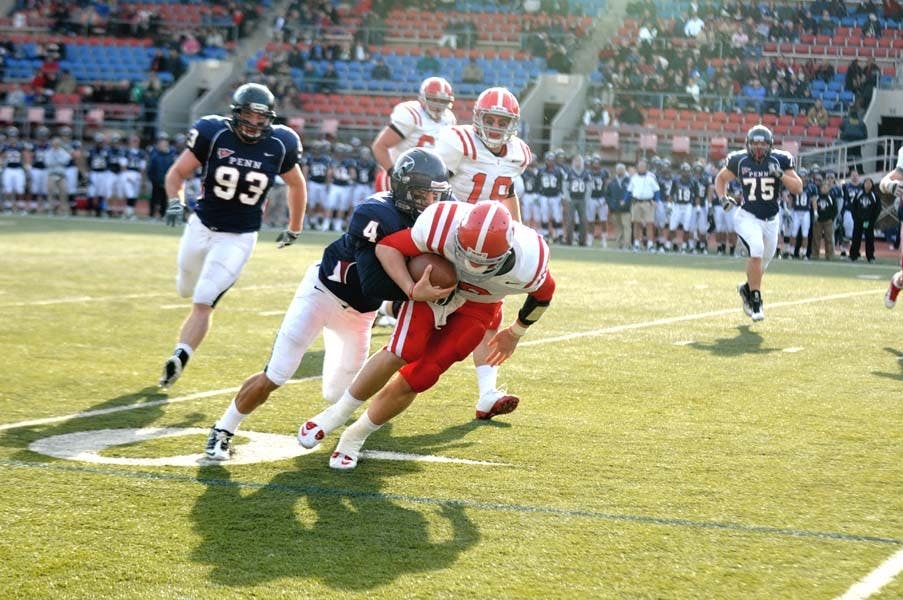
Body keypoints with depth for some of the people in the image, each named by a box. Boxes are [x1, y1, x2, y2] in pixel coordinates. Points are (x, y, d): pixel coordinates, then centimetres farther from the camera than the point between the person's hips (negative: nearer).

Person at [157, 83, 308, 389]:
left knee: (203, 303, -13)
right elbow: (177, 173, -5)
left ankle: (179, 359, -9)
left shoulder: (279, 145, -10)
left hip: (239, 238, -2)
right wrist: (175, 201, -25)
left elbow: (297, 185, 9)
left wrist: (295, 228, 17)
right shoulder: (213, 133, -14)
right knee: (188, 290, 20)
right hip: (201, 227, 2)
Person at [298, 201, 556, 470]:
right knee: (401, 352, -22)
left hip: (477, 306, 1)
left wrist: (515, 333, 8)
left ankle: (355, 437, 13)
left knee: (416, 379, -7)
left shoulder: (528, 266, -35)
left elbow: (544, 294, -8)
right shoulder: (443, 227, -38)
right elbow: (387, 246, -23)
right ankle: (338, 413, 1)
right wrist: (412, 289, -39)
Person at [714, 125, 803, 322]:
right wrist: (723, 198, -6)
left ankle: (746, 288, 44)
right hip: (747, 217, -3)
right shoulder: (739, 160, -6)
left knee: (763, 261, 14)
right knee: (756, 252, -24)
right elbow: (721, 178, 11)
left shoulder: (780, 160, -7)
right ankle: (755, 301, -14)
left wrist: (780, 174, -24)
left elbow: (798, 188, -9)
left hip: (771, 219, 3)